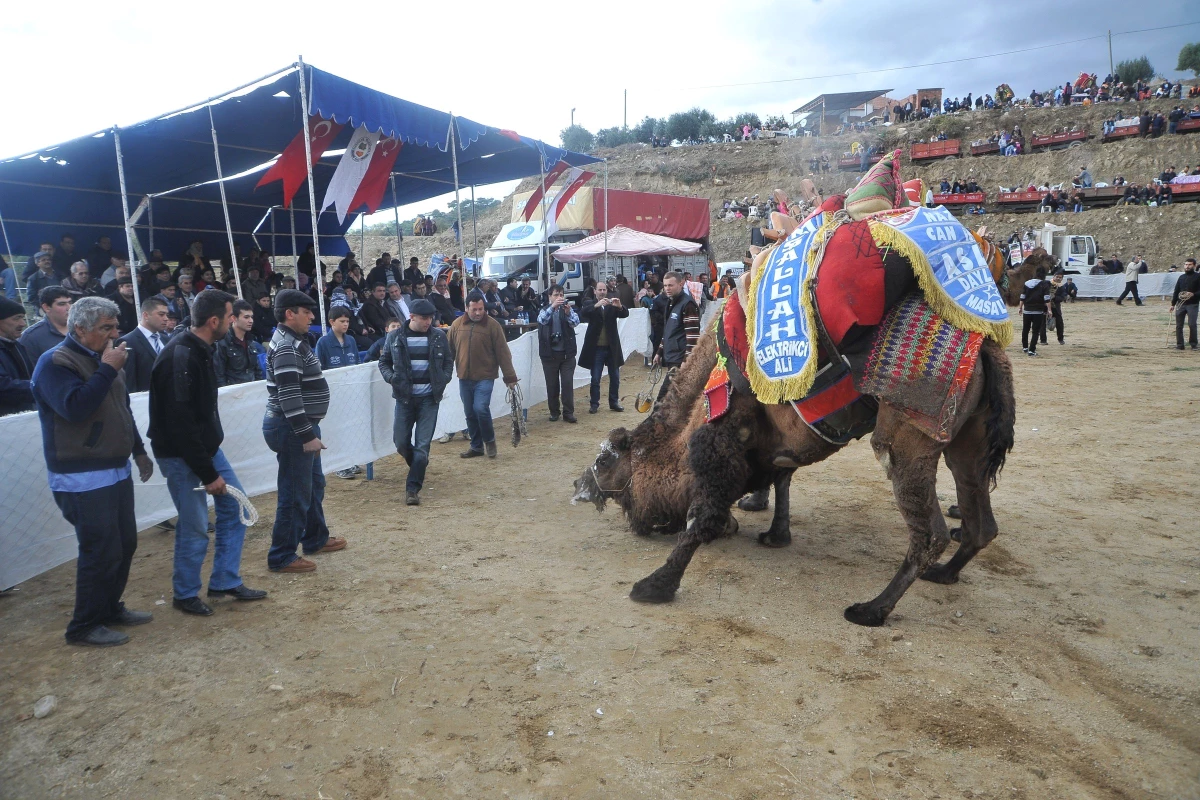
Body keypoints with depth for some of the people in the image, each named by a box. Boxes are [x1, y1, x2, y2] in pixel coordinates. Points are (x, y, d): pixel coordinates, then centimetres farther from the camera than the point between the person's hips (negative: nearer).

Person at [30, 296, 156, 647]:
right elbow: (75, 408, -29)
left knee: (125, 544, 14)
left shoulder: (101, 359, 14)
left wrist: (139, 450, 20)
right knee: (101, 551, -6)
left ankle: (111, 607, 30)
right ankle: (84, 626, 10)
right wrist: (107, 370, -25)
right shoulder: (55, 363, -13)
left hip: (116, 470, 9)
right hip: (82, 479, -9)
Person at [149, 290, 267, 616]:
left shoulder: (200, 350, 6)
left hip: (206, 446, 9)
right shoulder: (181, 357, -24)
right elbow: (179, 425, -25)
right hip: (181, 455, -9)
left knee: (234, 507, 11)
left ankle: (225, 582, 23)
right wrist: (208, 474, -21)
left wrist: (211, 459, 16)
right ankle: (185, 594, 21)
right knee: (195, 527, 0)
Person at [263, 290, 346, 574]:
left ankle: (315, 539, 36)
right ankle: (282, 557, 8)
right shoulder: (286, 348, -19)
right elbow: (288, 396, -25)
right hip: (291, 429, -11)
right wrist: (307, 435, -25)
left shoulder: (293, 342, 14)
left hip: (302, 426, 11)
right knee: (295, 492, -3)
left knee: (314, 484, 21)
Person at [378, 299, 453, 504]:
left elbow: (449, 360, 13)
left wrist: (445, 379, -5)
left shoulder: (439, 336, 1)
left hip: (429, 397, -1)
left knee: (422, 445, -4)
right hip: (404, 397, 1)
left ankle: (413, 488, 3)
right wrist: (391, 377, -10)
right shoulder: (395, 337, 0)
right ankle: (419, 467, 36)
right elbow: (384, 362, 10)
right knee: (401, 442, 5)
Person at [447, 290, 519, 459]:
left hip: (485, 377, -4)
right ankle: (476, 446, 25)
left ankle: (489, 440, 7)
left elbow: (503, 353, -7)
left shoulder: (493, 325, -6)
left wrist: (510, 376, -9)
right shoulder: (457, 325, 3)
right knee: (469, 413, 10)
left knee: (481, 408, -18)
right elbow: (449, 350, 12)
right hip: (464, 378, 4)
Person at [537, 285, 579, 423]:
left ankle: (568, 413, 3)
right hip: (549, 353, 0)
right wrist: (553, 306, -34)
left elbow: (576, 322, -13)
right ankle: (554, 412, 19)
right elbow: (542, 320, -18)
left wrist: (568, 312, -34)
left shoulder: (568, 309, 5)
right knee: (552, 385, 6)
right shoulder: (545, 310, 4)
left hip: (567, 353, 0)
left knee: (568, 383, -4)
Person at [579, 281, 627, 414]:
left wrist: (620, 306, -28)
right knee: (595, 379, 3)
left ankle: (614, 402, 22)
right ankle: (594, 404, 13)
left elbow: (625, 314, -7)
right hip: (596, 347, -2)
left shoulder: (613, 305, 5)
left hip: (612, 347, 2)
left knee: (615, 377, 10)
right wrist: (596, 305, -32)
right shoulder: (590, 305, 1)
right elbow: (582, 314, -18)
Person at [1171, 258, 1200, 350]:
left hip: (1193, 304, -4)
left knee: (1192, 324, -12)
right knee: (1178, 325, 3)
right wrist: (1173, 304, 13)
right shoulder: (1181, 277, 15)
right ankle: (1179, 345, 10)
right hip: (1180, 304, 5)